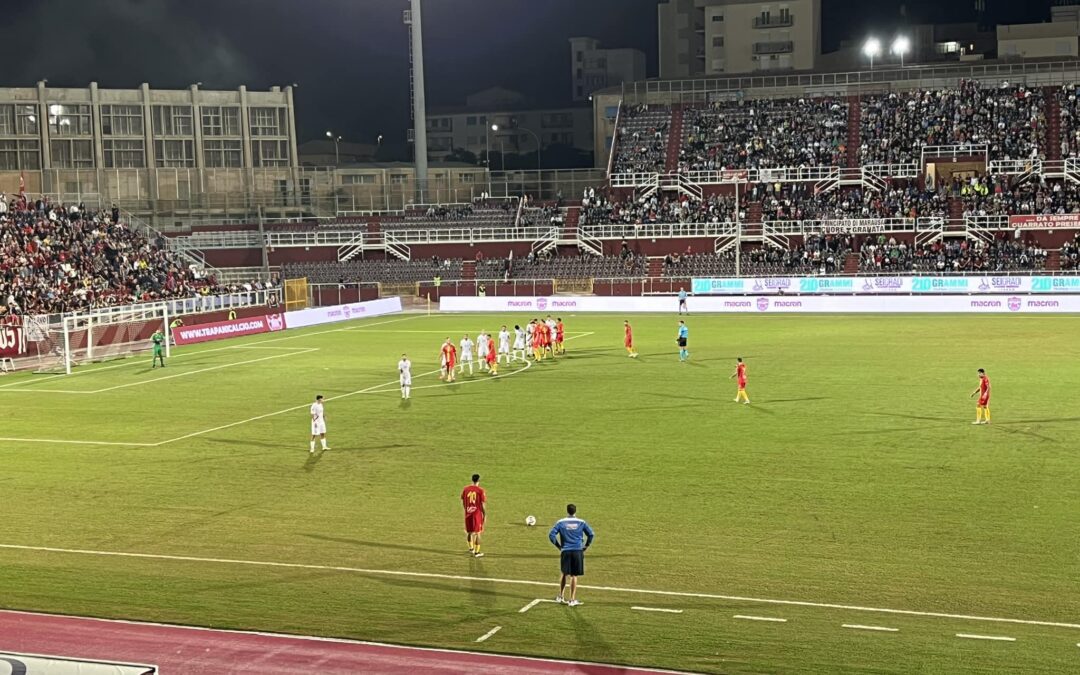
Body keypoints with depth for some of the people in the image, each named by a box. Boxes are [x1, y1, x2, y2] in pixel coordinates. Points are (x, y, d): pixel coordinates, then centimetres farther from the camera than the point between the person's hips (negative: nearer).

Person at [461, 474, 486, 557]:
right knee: (477, 533, 5)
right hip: (477, 513, -3)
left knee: (469, 532, 21)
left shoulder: (466, 489, 0)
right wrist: (485, 514, 2)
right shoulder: (480, 490, -12)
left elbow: (462, 502, 6)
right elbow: (483, 504, -10)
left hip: (468, 513, 4)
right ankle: (477, 552, 6)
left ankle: (471, 548, 27)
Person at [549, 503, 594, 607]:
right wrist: (586, 547, 9)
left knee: (565, 574, 17)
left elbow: (551, 535, -3)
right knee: (574, 575, 3)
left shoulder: (561, 522, 2)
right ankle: (572, 600, 4)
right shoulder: (581, 522, 3)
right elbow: (591, 534, 0)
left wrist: (559, 546, 4)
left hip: (565, 551, 1)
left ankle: (561, 597, 21)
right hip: (578, 551, -1)